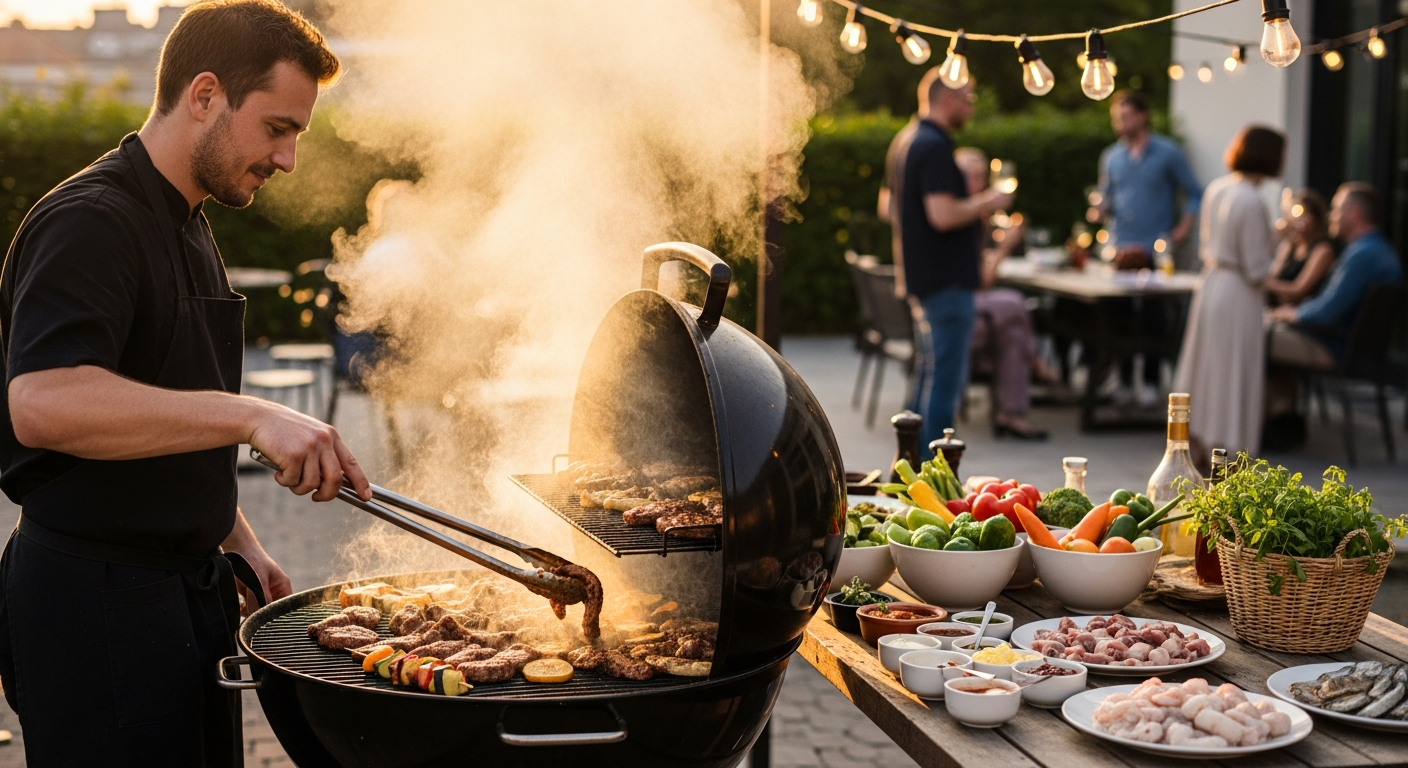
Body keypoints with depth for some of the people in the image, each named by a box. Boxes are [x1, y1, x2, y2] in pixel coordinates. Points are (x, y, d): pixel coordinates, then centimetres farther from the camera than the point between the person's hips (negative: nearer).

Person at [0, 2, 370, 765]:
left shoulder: (187, 230, 16)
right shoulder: (88, 222, -16)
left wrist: (236, 543, 18)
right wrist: (252, 416, -36)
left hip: (186, 585, 9)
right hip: (95, 599, -9)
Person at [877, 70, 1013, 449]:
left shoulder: (905, 140, 13)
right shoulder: (934, 146, -18)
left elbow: (887, 207, 21)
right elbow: (944, 216, -27)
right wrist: (986, 204, -10)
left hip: (918, 276, 10)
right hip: (946, 279, -10)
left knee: (932, 376, 18)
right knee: (946, 379, -5)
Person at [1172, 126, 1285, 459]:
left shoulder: (1216, 188, 4)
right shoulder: (1251, 201, -21)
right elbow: (1256, 269, -17)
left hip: (1209, 284, 8)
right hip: (1238, 294, -8)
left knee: (1204, 367, 17)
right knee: (1232, 375, 1)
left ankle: (1195, 446, 27)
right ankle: (1224, 453, 7)